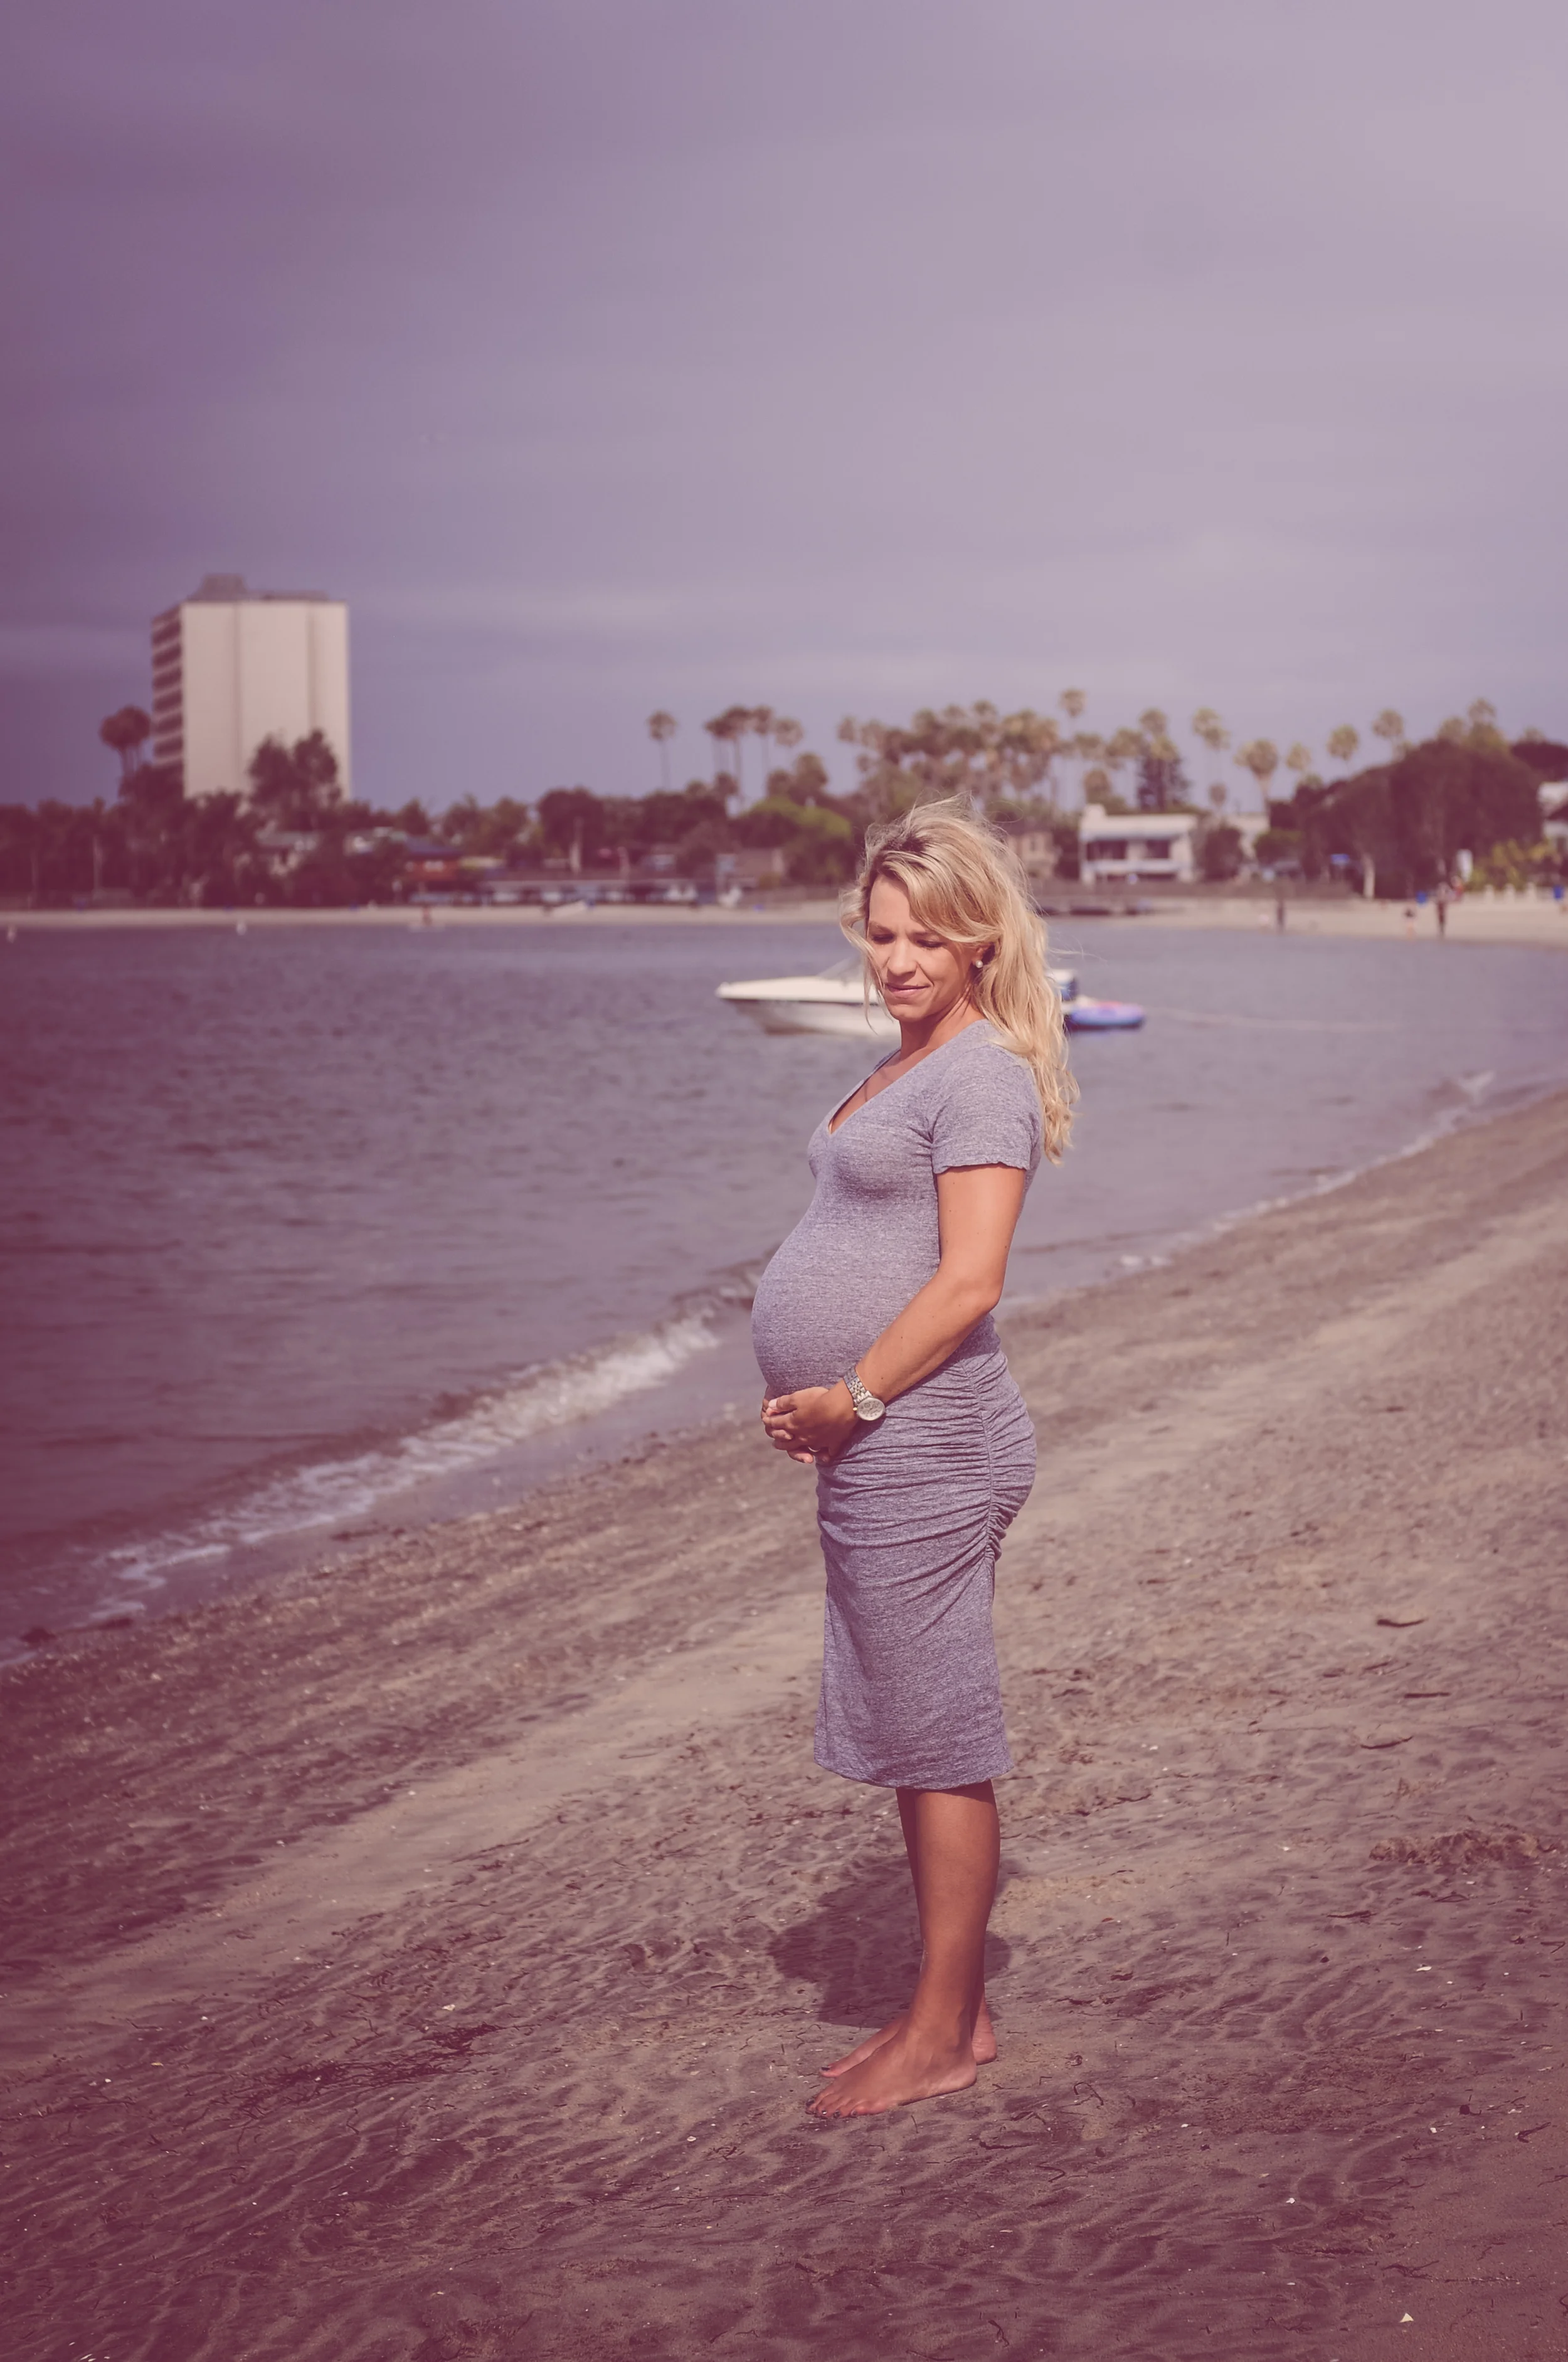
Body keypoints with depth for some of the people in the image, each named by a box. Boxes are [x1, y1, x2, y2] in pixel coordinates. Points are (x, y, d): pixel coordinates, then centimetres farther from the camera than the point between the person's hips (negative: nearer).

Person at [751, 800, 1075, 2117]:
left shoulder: (982, 1073, -13)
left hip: (923, 1449, -10)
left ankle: (943, 2035, 9)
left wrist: (856, 1397, -15)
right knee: (917, 1740, 15)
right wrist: (831, 1408, 13)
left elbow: (969, 1279, -21)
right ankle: (955, 2011, 25)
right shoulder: (911, 1068, 17)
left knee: (937, 1743, -1)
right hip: (881, 1454, 10)